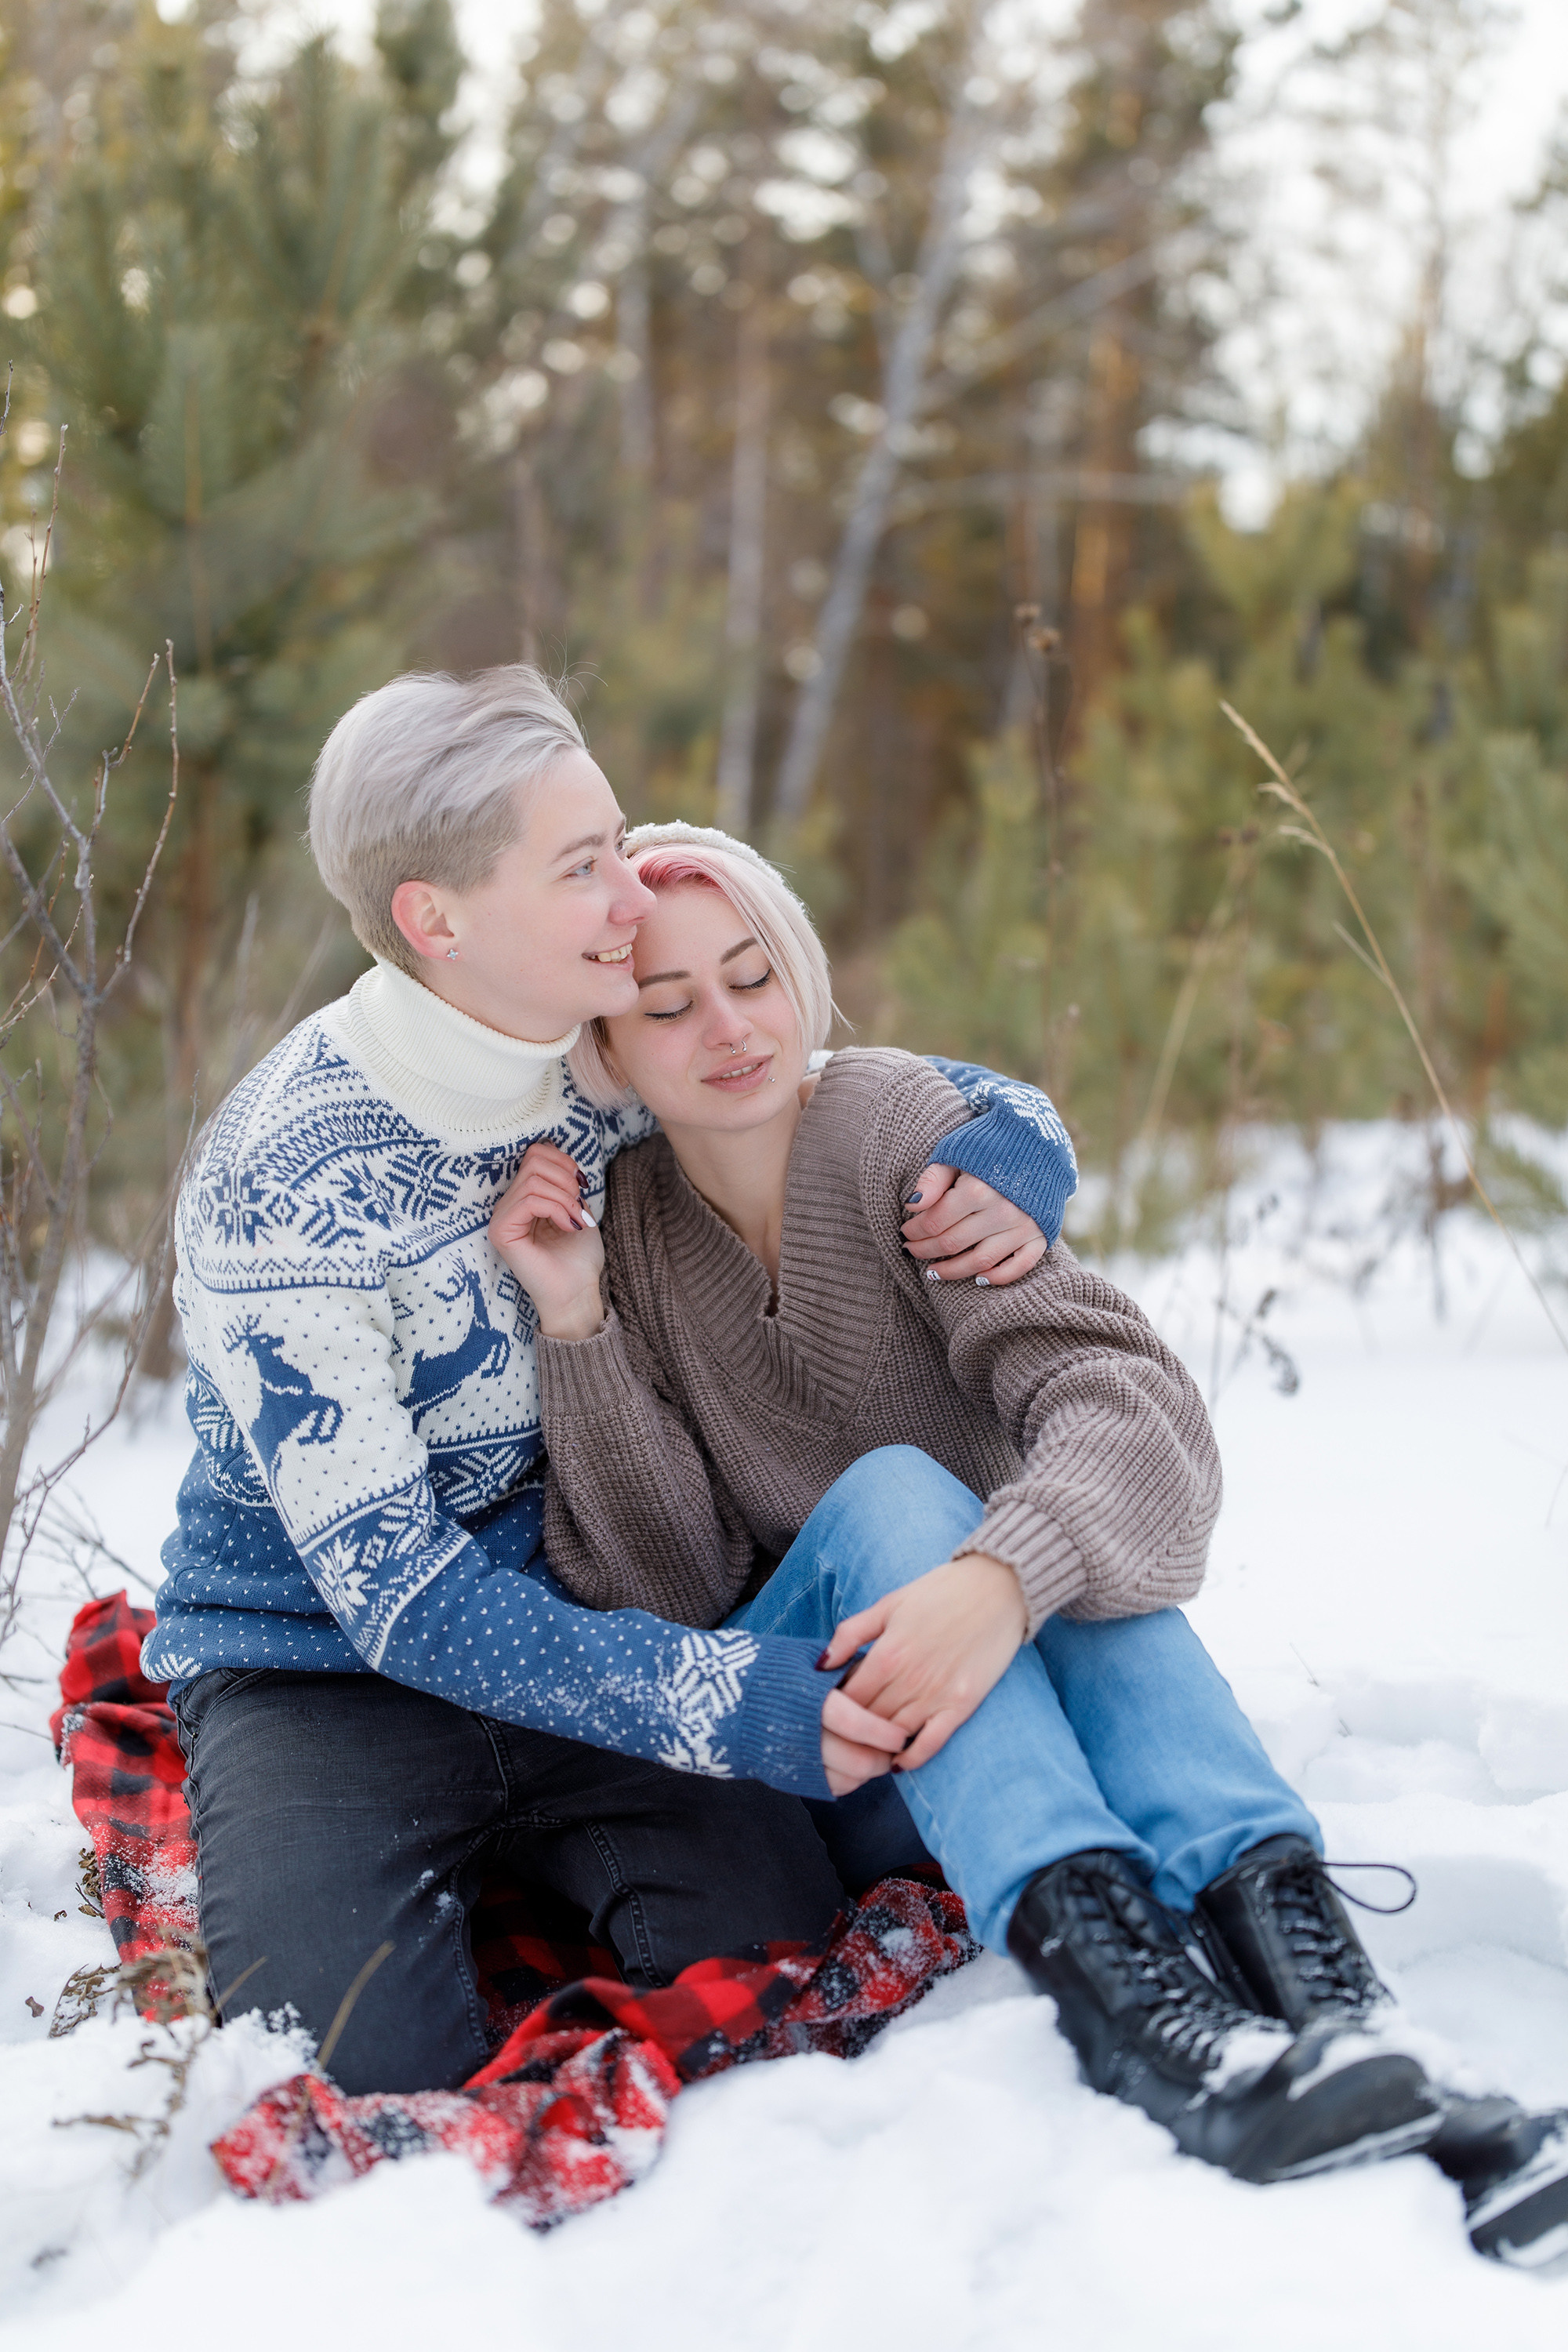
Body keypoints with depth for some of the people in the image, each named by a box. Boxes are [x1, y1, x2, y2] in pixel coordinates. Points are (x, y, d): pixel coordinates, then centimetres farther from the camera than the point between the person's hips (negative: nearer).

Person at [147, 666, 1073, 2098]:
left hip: (572, 1633, 4)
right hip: (321, 1664, -4)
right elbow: (392, 1590, -24)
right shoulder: (283, 1186, -24)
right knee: (375, 2073, -25)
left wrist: (1007, 1158, -17)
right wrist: (719, 1700, -33)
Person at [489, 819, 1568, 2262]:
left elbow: (1128, 1400, -22)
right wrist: (579, 1324, -21)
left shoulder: (895, 1123, -7)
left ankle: (1301, 1960, -49)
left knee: (1042, 1523, -30)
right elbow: (662, 1587, -10)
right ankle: (1111, 1976, -50)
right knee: (890, 1492, -29)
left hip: (1000, 1698, 1)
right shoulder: (613, 1224, -2)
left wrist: (1003, 1577, -42)